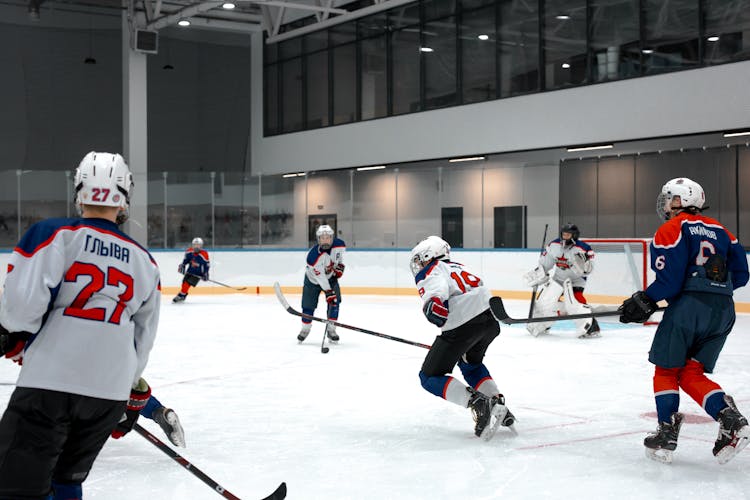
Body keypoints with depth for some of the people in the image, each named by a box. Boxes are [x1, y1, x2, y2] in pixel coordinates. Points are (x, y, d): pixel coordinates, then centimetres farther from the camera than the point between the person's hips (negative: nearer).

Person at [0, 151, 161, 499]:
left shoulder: (53, 235, -4)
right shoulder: (144, 262, 11)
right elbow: (143, 339, 17)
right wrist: (134, 392, 29)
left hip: (49, 381, -5)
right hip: (110, 390, 5)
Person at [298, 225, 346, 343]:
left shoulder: (339, 244, -22)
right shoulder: (314, 255, -36)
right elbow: (319, 276, -34)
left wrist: (340, 265, -6)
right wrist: (328, 292, -37)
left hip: (331, 276, 4)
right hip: (313, 279, -3)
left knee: (335, 301, -10)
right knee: (308, 305, -1)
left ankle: (331, 329, 3)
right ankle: (305, 329, 22)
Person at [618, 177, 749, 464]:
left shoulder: (672, 229, 0)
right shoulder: (720, 231, 20)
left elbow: (669, 279, -11)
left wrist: (644, 302, -1)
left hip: (689, 306, -6)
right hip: (723, 310, 6)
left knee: (667, 370, 10)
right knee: (691, 375, 11)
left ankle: (667, 433, 8)